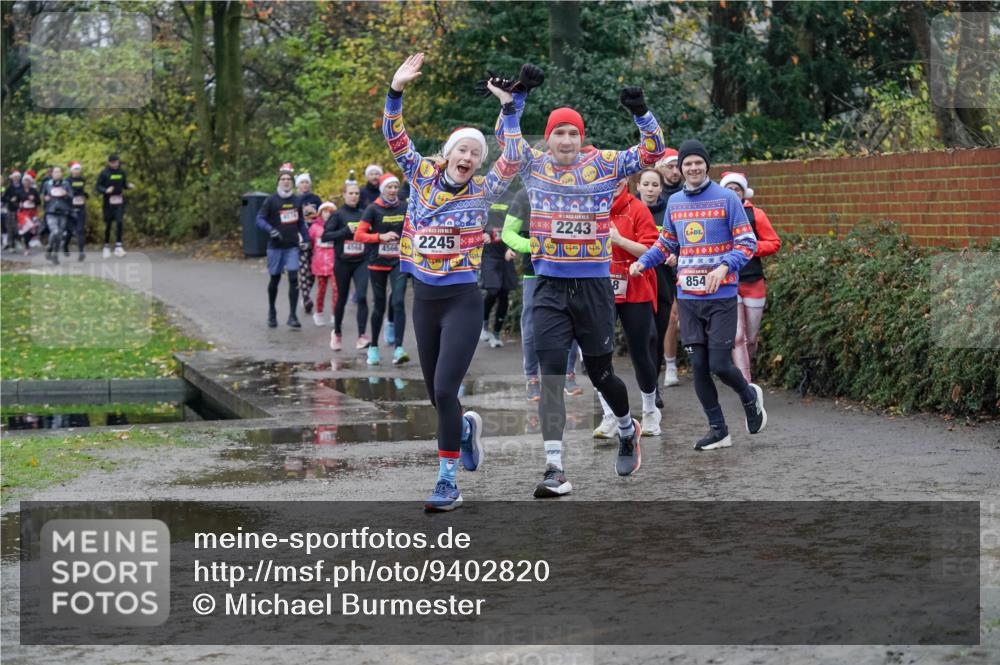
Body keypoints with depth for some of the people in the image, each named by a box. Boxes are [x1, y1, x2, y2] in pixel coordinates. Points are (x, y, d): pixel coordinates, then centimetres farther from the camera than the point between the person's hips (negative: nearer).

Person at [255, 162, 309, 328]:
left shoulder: (296, 200, 7)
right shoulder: (271, 200, -5)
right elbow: (260, 220, -10)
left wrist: (305, 239, 14)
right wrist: (271, 230, -26)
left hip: (292, 246, 2)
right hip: (275, 246, -2)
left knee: (294, 278, -10)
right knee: (275, 279, 8)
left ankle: (292, 316, -9)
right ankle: (272, 313, 28)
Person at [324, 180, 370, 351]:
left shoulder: (362, 214, 6)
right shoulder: (338, 214, -3)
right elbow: (325, 236, -11)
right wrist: (346, 231, -19)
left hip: (361, 262, 2)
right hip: (343, 262, -1)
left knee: (362, 297, -15)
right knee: (342, 298, 11)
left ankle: (362, 336, -17)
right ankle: (337, 332, 33)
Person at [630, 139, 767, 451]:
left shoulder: (727, 198, -5)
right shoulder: (674, 202, 11)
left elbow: (747, 243, -6)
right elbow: (666, 242, 23)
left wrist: (724, 267, -23)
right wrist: (643, 262, 6)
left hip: (721, 296, -4)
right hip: (687, 297, 5)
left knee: (720, 364, -8)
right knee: (698, 365, 3)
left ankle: (750, 396, 24)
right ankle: (718, 430, 15)